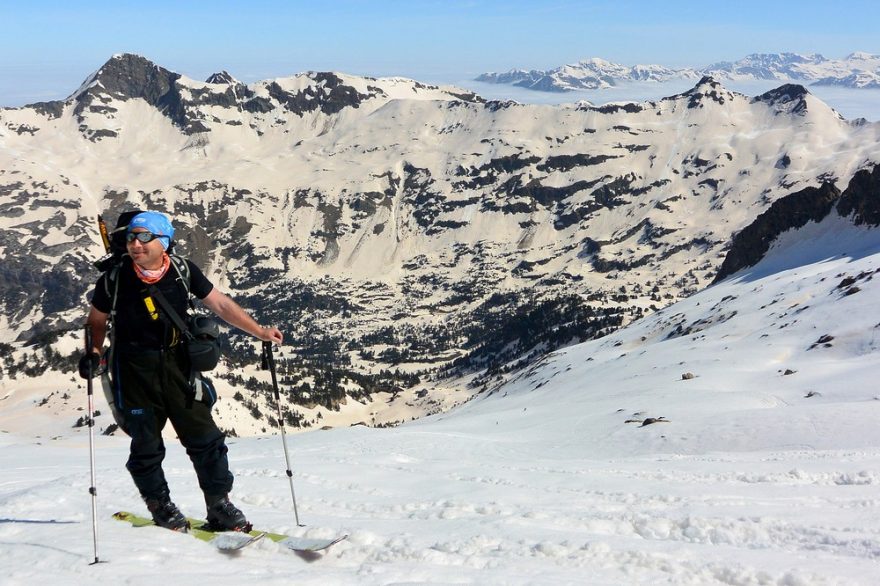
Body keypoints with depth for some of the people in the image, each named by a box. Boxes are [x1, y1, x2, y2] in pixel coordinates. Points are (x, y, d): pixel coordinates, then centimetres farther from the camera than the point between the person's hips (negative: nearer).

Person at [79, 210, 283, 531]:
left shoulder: (183, 270, -7)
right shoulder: (115, 278, -9)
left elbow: (220, 304, 1)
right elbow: (97, 320, 6)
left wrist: (260, 331, -3)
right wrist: (94, 351, -12)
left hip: (177, 365, 1)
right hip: (134, 370, -1)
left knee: (205, 438, 2)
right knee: (146, 445, 7)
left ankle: (219, 507, 15)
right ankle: (161, 507, 27)